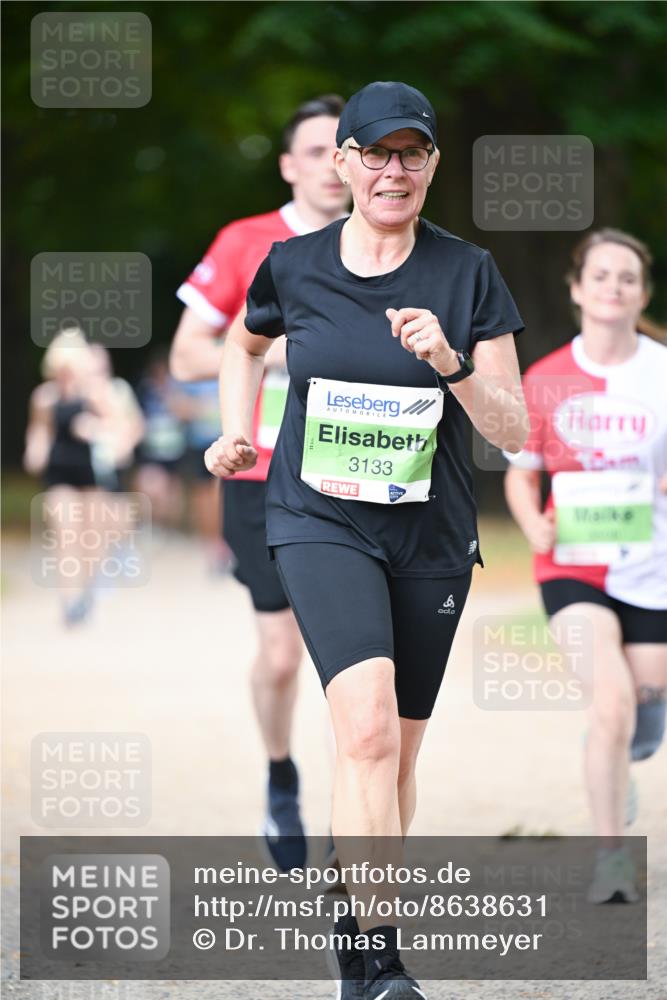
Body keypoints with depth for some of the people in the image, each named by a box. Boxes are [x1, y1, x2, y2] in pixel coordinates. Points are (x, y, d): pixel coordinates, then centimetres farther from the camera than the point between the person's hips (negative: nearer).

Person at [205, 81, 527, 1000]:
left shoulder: (468, 275, -3)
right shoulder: (293, 267, -1)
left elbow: (513, 432, -6)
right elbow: (245, 343, 23)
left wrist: (450, 364, -21)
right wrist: (238, 433, 11)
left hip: (431, 537, 2)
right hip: (319, 521, -2)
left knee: (397, 750, 10)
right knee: (367, 724, -23)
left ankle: (352, 916, 33)